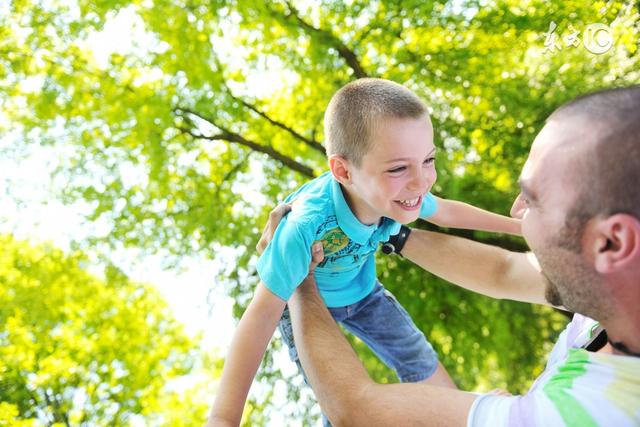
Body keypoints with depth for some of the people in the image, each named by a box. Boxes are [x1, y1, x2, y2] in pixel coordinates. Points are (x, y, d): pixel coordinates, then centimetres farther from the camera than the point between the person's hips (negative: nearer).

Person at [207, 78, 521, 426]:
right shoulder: (307, 227, -45)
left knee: (421, 361, 13)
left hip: (361, 290, 5)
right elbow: (263, 313, -41)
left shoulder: (402, 193, -27)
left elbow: (445, 212, -3)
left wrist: (517, 224, 7)